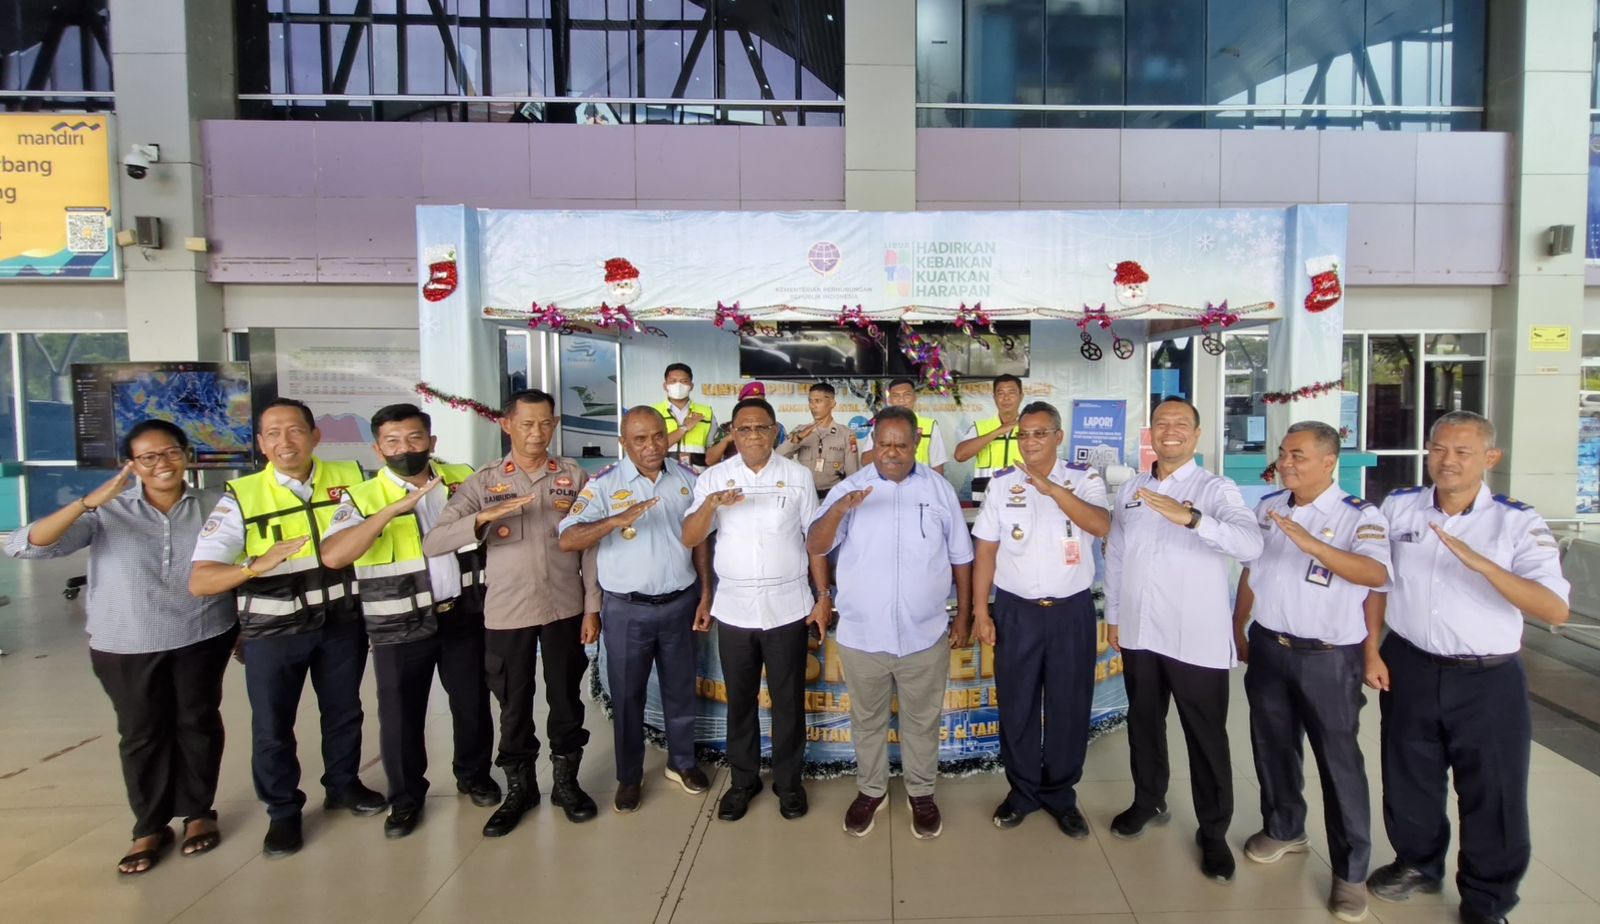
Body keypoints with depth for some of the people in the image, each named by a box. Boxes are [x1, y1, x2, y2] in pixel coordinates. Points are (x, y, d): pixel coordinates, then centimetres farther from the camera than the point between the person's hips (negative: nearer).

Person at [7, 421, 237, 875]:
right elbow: (24, 546, -16)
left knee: (197, 722, 12)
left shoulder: (215, 506, -5)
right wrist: (87, 502, -29)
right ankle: (150, 828, 28)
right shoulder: (107, 514, -7)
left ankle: (199, 813, 30)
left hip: (203, 639, 0)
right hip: (126, 647, 0)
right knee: (141, 734, 11)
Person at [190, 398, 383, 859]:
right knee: (272, 725, 10)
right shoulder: (241, 496, -13)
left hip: (342, 620, 2)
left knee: (344, 710, 18)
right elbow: (199, 581, -17)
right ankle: (283, 812, 31)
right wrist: (256, 566, -36)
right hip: (273, 629, -2)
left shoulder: (350, 478, -6)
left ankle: (343, 785, 42)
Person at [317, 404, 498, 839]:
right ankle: (406, 798, 32)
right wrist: (395, 507, -31)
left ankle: (474, 774, 40)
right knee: (401, 716, 9)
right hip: (401, 628, -2)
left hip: (464, 615, 3)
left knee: (472, 703, 16)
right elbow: (332, 556, -26)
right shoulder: (363, 498, -9)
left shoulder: (464, 478, 1)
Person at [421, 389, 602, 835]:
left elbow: (590, 546, 2)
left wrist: (592, 607, -1)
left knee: (566, 698, 11)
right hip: (507, 613, 0)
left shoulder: (574, 477, 0)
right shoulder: (483, 482, -3)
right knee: (514, 704, 12)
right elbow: (433, 543, -12)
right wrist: (484, 518, -28)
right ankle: (519, 789, 31)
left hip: (565, 609, 0)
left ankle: (566, 782, 31)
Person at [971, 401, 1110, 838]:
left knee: (1069, 707, 10)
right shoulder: (1001, 483, 0)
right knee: (1017, 706, 10)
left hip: (1072, 610, 0)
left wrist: (1053, 487, -28)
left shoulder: (1084, 479, -2)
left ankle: (1061, 795, 28)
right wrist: (980, 612, -4)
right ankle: (1023, 791, 29)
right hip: (1016, 611, 1)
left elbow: (1101, 526, -20)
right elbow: (985, 551, 0)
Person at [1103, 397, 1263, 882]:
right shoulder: (1131, 488, 7)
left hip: (1197, 637, -4)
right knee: (1143, 722, 19)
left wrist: (1190, 516, -41)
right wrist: (1113, 614, 12)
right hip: (1139, 632, 5)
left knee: (1206, 736, 7)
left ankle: (1213, 831, 24)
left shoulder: (1216, 490, -9)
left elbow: (1251, 544, -27)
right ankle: (1148, 800, 40)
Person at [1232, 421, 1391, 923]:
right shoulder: (1266, 506, 5)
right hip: (1268, 649, 5)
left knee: (1339, 760, 4)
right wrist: (1239, 631, 17)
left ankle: (1350, 870, 18)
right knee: (1272, 745, 17)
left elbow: (1377, 575, -29)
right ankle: (1283, 828, 39)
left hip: (1329, 658, -5)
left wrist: (1311, 543, -41)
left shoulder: (1360, 515, -12)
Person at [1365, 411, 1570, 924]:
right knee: (1408, 780, 18)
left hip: (1489, 681, -2)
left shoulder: (1519, 523, -11)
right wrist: (1371, 651, 4)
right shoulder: (1398, 506, -2)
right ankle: (1417, 864, 43)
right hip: (1408, 669, 3)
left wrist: (1480, 563, -33)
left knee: (1493, 795, 11)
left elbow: (1555, 610, -21)